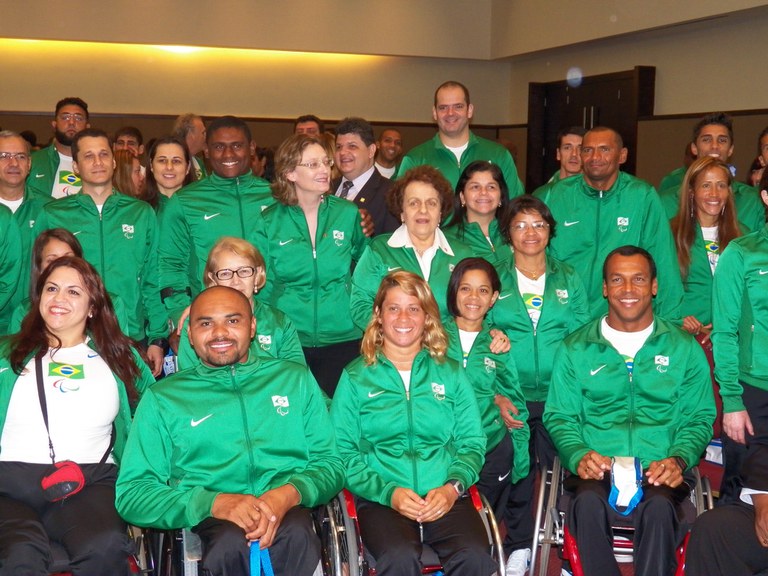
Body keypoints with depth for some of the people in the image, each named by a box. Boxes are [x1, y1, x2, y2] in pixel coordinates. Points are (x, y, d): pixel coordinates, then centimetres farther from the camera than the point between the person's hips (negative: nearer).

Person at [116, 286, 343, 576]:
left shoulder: (296, 379, 19)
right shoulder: (162, 397, 14)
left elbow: (329, 464, 14)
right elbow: (131, 494, 6)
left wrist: (289, 494, -11)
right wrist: (215, 503, -12)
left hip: (288, 510, 0)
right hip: (211, 519, 0)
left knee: (295, 532, -36)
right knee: (232, 541, -35)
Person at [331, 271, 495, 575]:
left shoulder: (450, 374, 17)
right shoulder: (355, 377, 10)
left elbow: (472, 443, 12)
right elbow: (344, 451, 3)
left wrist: (453, 487, -7)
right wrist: (388, 492, -12)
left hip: (445, 498, 2)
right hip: (380, 499, -2)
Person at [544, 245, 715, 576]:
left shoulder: (684, 348, 14)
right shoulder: (575, 348, 13)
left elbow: (699, 418, 13)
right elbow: (559, 416, 12)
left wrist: (679, 459, -7)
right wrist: (579, 456, -8)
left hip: (659, 472, 0)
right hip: (596, 468, 0)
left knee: (660, 508, -35)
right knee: (589, 503, -34)